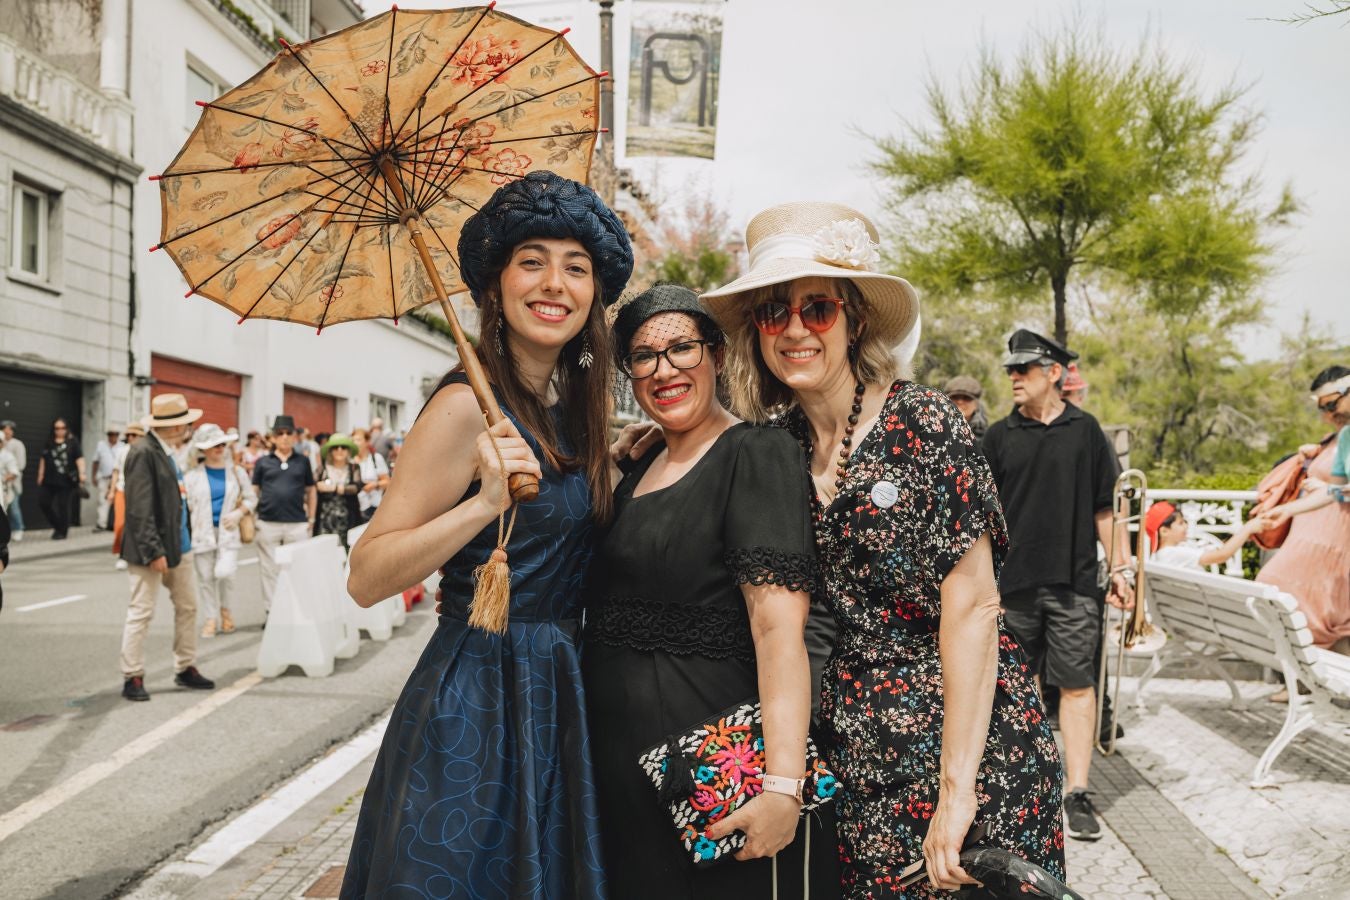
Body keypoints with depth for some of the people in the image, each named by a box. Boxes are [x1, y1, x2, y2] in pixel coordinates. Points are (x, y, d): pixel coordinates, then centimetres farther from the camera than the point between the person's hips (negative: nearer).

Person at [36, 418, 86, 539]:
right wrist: (40, 475, 13)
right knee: (44, 502, 1)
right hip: (50, 480, 5)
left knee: (63, 506, -2)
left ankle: (62, 532, 10)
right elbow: (43, 459, 16)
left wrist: (81, 473, -15)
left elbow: (79, 458, -6)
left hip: (66, 480, -4)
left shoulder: (73, 441, 0)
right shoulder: (49, 443, 11)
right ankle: (57, 526, 19)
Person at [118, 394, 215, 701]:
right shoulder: (143, 453, -17)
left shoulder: (166, 452, 9)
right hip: (151, 547, -9)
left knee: (188, 606, 14)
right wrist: (154, 550, -21)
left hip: (178, 544, 9)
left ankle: (186, 669, 25)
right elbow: (139, 508, -20)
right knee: (141, 612, 1)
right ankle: (133, 677, 12)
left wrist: (182, 541, 14)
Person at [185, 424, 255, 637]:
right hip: (202, 531, 0)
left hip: (227, 531, 0)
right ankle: (210, 618, 19)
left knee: (225, 572, -16)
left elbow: (251, 498, 12)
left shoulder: (236, 471, 7)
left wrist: (239, 512, -6)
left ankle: (225, 609, 13)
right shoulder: (193, 474, 4)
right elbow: (186, 504, 5)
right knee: (206, 577, 4)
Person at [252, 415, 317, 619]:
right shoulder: (262, 462, 7)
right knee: (269, 570, 5)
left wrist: (311, 518, 8)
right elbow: (253, 492, 9)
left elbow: (311, 491, 13)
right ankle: (271, 612, 13)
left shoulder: (303, 461, 9)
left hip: (297, 524, 0)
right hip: (268, 523, 0)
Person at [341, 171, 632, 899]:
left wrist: (617, 457, 7)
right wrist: (486, 502, -30)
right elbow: (365, 578, -19)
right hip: (474, 700, -8)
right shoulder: (469, 406, -16)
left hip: (553, 698, 8)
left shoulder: (571, 405, 7)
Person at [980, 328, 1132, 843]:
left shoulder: (1084, 430, 5)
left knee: (1077, 684, 0)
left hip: (1074, 583, -1)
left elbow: (1106, 508, 9)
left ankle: (1077, 794, 6)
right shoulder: (999, 436, 5)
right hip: (1013, 583, 1)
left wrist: (1122, 568, 5)